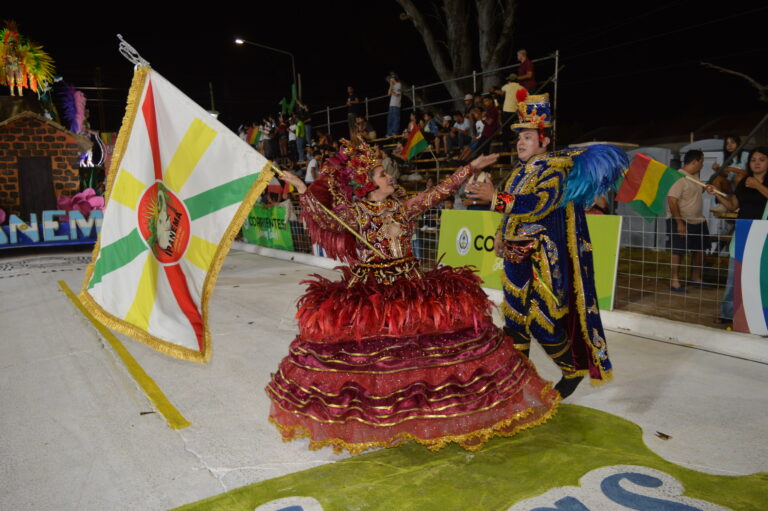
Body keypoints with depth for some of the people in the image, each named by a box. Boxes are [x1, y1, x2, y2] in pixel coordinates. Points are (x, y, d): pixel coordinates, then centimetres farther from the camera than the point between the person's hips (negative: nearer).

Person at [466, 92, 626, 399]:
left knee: (542, 322, -6)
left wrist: (496, 197, -29)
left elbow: (539, 203, -26)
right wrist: (502, 240, 14)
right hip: (516, 258, 7)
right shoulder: (518, 172, 15)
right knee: (514, 319, 10)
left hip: (545, 262, -7)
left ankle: (574, 370, 19)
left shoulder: (555, 169, -9)